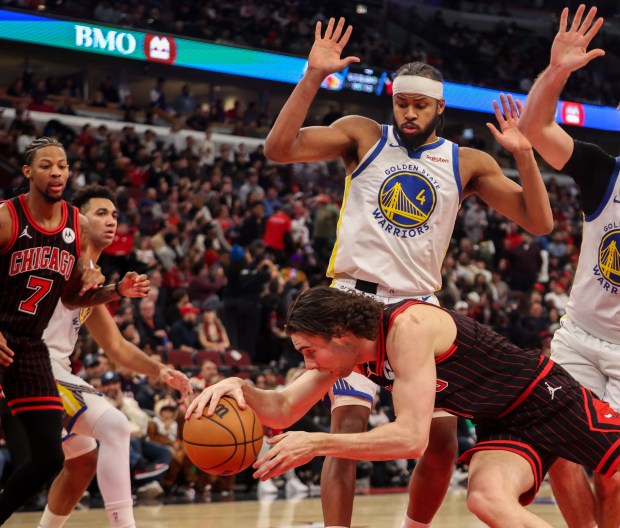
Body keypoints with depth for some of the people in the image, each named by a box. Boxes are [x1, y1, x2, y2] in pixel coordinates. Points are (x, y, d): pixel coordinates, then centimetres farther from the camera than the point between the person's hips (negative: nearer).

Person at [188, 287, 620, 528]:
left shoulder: (407, 327, -31)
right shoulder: (350, 350, -6)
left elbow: (412, 437, -36)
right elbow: (283, 410, 0)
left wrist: (315, 443, -36)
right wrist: (239, 387, -21)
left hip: (549, 397, -6)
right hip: (502, 427, 6)